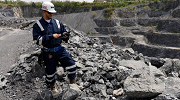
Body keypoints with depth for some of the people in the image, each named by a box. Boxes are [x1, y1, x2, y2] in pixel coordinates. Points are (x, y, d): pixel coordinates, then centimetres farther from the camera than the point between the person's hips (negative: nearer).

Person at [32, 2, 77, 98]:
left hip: (60, 49, 3)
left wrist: (65, 36, -13)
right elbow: (38, 39, -14)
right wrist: (51, 36, -22)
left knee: (71, 65, -9)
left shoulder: (57, 22, 6)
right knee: (50, 71, 9)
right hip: (48, 52, -2)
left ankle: (73, 83, 14)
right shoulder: (37, 25, -4)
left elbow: (64, 32, 12)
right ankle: (53, 87, 37)